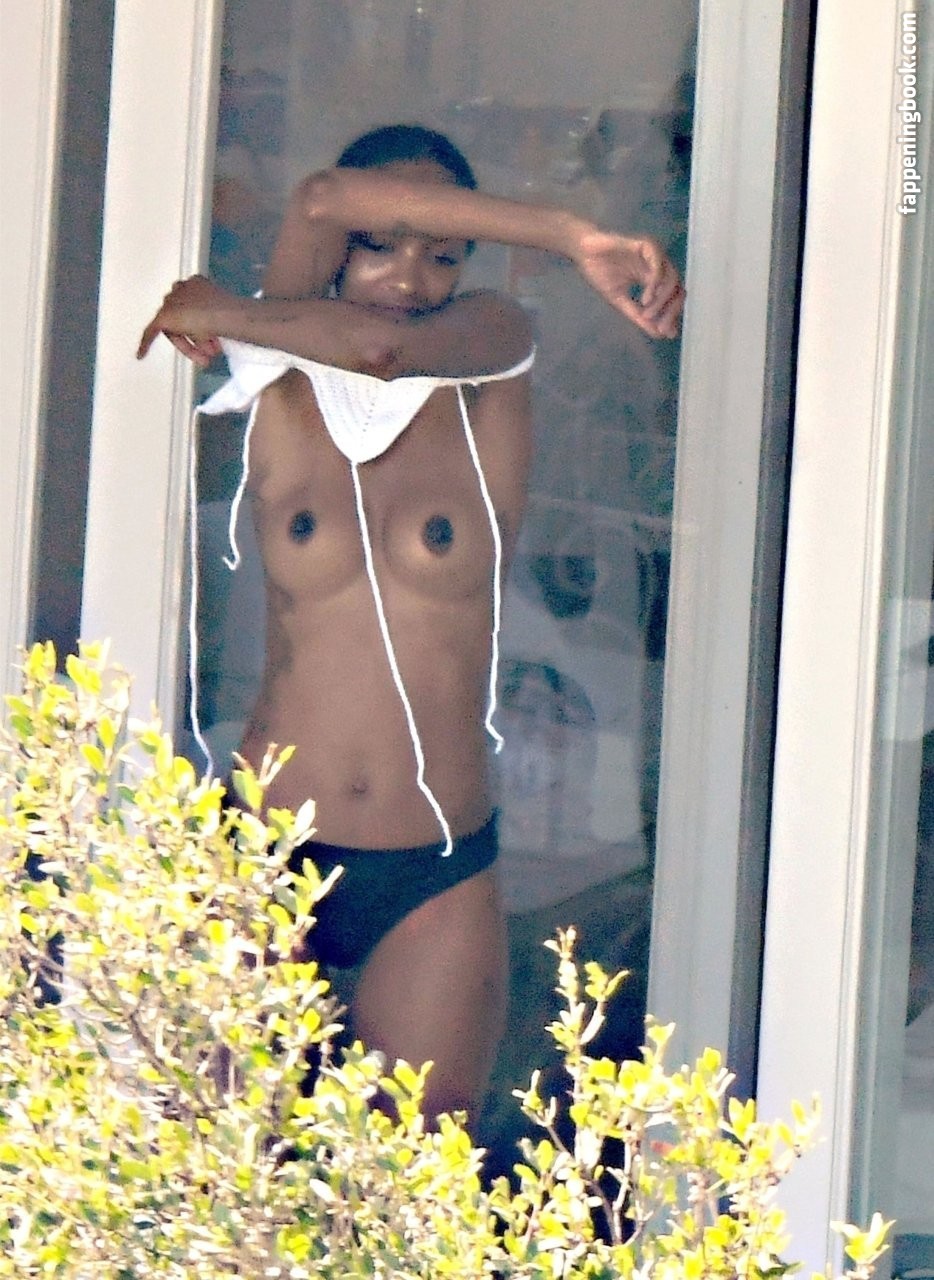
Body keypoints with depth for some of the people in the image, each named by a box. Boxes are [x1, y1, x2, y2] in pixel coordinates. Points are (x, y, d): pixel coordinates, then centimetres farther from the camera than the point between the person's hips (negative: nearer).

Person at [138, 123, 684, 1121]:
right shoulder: (288, 390, 4)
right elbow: (323, 200, -13)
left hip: (437, 880, 0)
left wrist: (218, 314, -5)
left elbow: (381, 346, -21)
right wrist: (563, 236, -16)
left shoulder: (491, 373, 2)